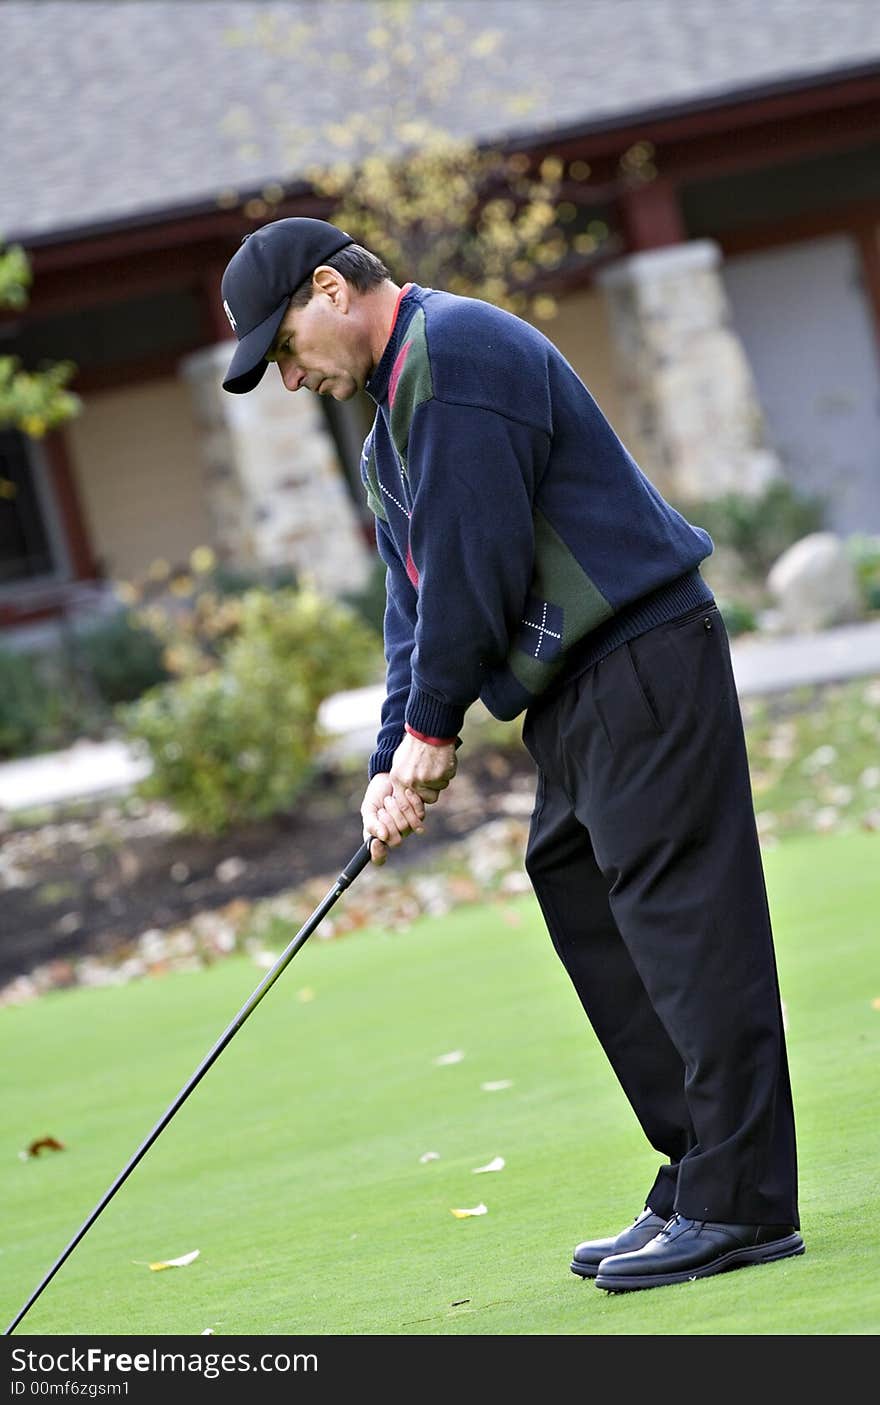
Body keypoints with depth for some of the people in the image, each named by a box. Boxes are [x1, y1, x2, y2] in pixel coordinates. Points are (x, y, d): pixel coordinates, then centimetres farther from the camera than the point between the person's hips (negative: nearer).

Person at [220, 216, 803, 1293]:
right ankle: (695, 1184, 12)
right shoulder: (392, 410, 20)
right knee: (591, 924, 10)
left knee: (685, 919, -10)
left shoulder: (454, 352, -13)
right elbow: (416, 595, 18)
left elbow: (476, 562, -18)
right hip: (577, 698, 11)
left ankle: (740, 1203, -10)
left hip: (642, 667, -11)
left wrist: (432, 728, -8)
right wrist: (394, 761, 8)